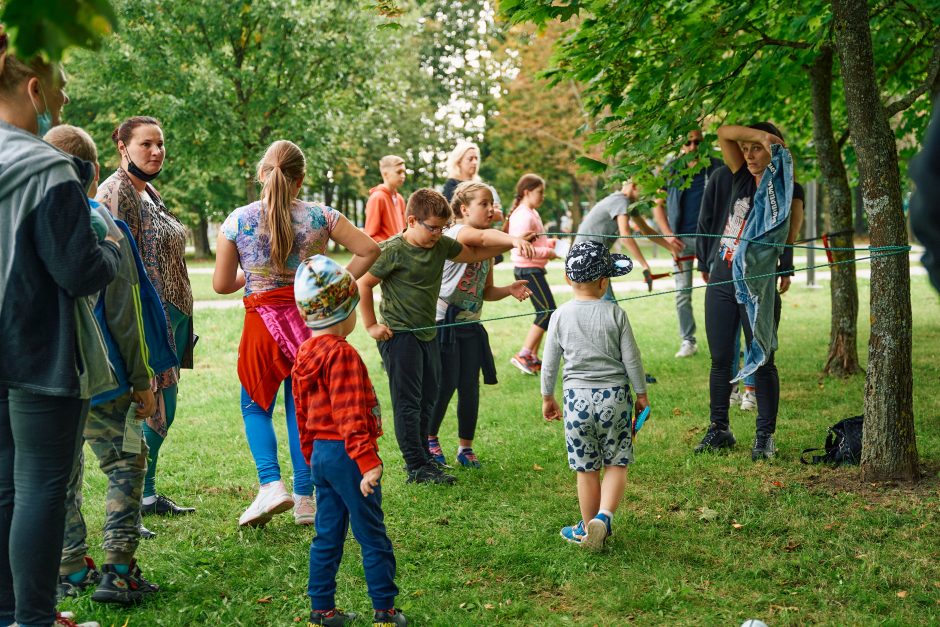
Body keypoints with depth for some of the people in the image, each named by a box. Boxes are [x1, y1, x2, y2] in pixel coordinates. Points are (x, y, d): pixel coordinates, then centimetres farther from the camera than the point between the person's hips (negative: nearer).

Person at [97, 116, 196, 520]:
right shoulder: (116, 191, -12)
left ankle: (146, 494, 22)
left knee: (159, 409, 12)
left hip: (172, 315, 9)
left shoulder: (150, 193, 17)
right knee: (156, 407, -9)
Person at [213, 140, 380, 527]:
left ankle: (271, 484, -5)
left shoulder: (238, 220, -5)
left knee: (256, 407, 14)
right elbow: (369, 250, -3)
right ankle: (304, 499, 14)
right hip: (311, 320, 2)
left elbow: (221, 284, -2)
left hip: (262, 324, -1)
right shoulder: (320, 217, -3)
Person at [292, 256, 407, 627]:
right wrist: (368, 461, -24)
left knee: (328, 536, 14)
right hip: (346, 455, -9)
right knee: (373, 537, 2)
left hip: (320, 453, 9)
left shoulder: (305, 355, 10)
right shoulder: (342, 355, -17)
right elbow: (351, 415, -23)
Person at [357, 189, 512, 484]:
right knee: (408, 402, -3)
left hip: (427, 333, 7)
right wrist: (371, 325, -9)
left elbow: (474, 254, 16)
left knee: (427, 400, 14)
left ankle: (422, 457, 26)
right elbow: (363, 284, -11)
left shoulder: (442, 245, 3)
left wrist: (511, 243, 5)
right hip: (399, 335, -7)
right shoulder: (393, 250, -16)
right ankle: (417, 467, 2)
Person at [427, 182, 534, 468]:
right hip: (443, 322, -7)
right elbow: (483, 236, -36)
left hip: (471, 326, 7)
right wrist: (514, 239, -54)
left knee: (470, 388, 6)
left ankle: (466, 447, 19)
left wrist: (509, 290, -3)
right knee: (445, 384, -1)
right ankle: (429, 439, 21)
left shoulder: (487, 249, 13)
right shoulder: (456, 233, -12)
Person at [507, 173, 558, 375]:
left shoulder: (531, 213, 15)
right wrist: (547, 252, -17)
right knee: (548, 311, -11)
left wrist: (550, 243, 9)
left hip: (532, 270, 11)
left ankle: (533, 358, 16)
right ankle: (523, 356, -9)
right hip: (528, 270, -11)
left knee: (544, 312, 12)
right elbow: (521, 248, -25)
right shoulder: (523, 216, -17)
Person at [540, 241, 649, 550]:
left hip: (577, 398, 1)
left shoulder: (560, 316, -2)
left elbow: (549, 362, 4)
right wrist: (641, 394, 12)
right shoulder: (615, 314, -5)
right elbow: (631, 359, -1)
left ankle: (589, 528, 20)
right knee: (616, 464, 9)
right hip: (614, 397, -1)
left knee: (587, 469, 10)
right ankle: (604, 516, -11)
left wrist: (547, 397, 18)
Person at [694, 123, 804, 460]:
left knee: (762, 362, 0)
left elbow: (790, 237, -14)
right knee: (720, 359, 9)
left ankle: (765, 436, 10)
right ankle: (719, 429, 20)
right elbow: (724, 132, -3)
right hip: (721, 281, 4)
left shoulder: (788, 190, -4)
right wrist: (759, 133, -14)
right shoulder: (741, 177, 7)